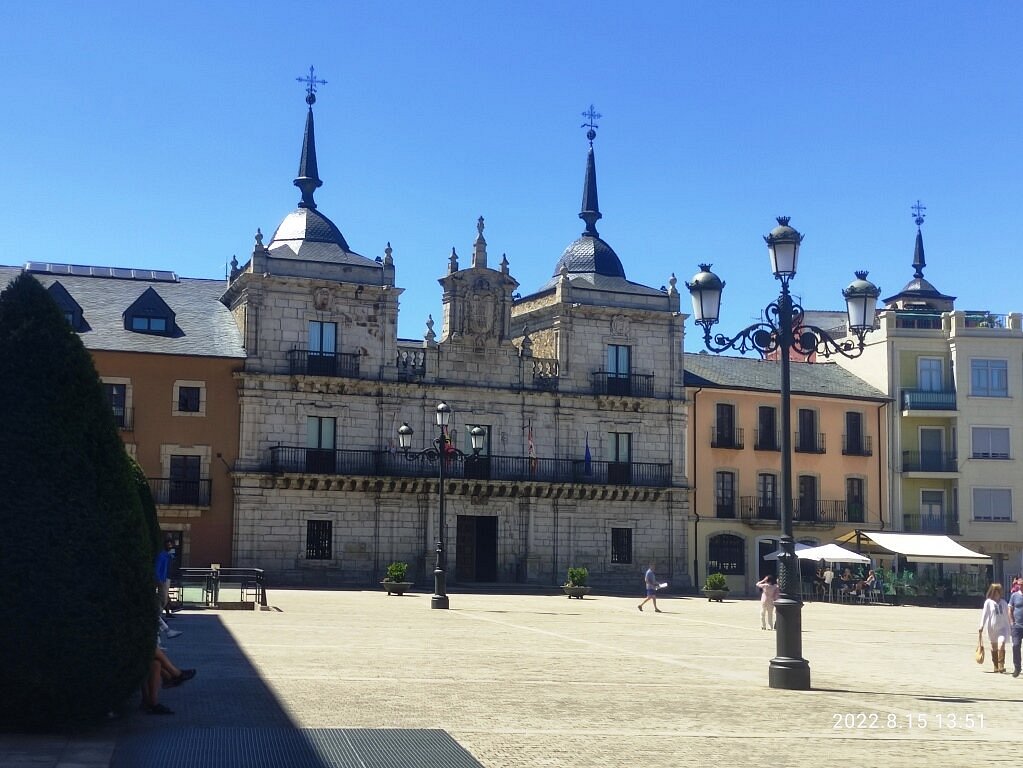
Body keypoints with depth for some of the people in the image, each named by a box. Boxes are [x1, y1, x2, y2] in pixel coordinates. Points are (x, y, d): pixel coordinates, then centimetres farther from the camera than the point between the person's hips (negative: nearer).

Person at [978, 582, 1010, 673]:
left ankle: (1001, 665, -19)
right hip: (992, 627, 0)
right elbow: (984, 614, -1)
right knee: (994, 647, 9)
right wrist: (981, 626, -6)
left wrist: (1008, 628, 15)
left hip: (1002, 627, 0)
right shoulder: (988, 602, -2)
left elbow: (1007, 616, 13)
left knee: (1001, 643, -19)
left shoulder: (1003, 603, 5)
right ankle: (996, 666, 20)